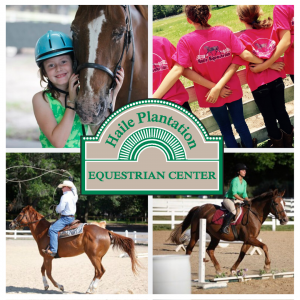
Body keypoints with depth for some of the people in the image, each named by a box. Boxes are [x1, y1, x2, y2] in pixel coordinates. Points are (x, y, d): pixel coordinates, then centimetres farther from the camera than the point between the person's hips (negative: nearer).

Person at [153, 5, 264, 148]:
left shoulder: (186, 41, -20)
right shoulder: (225, 32, -12)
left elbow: (177, 71, -27)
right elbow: (245, 55, -12)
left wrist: (153, 99, -31)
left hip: (211, 95, -2)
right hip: (233, 90, 2)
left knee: (225, 129, 17)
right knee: (240, 122, 20)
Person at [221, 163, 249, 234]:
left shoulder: (244, 182, 9)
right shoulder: (235, 180, -16)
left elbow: (244, 194, 13)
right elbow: (234, 193, -23)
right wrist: (242, 200, -28)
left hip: (237, 200, 9)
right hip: (228, 199, -9)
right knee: (233, 211, -35)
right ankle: (224, 227, -33)